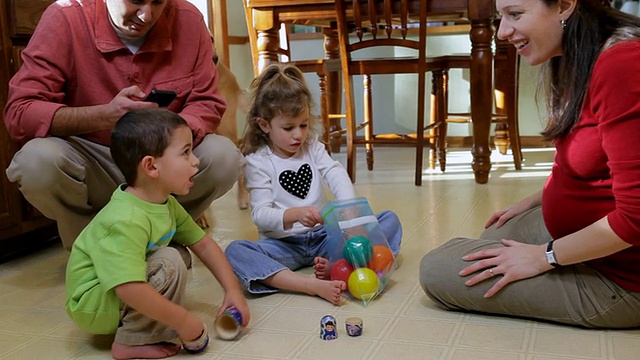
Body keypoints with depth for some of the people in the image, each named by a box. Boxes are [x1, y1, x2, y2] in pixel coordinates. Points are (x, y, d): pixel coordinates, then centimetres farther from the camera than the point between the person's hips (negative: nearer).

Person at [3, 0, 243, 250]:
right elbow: (19, 114, -22)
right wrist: (104, 116, -37)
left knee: (224, 157, -23)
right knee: (36, 161, -31)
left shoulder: (187, 20, -11)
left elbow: (207, 103, -7)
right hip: (89, 164, -2)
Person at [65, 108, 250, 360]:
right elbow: (130, 290, -41)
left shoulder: (166, 204, -4)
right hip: (92, 306, -9)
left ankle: (131, 324, 1)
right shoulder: (127, 220, -33)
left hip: (120, 298, 9)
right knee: (170, 263, -24)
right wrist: (183, 321, -33)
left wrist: (233, 290, -3)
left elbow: (203, 244, 4)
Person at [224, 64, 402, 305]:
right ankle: (314, 286, -47)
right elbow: (260, 214, -13)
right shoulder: (258, 162, -3)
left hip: (324, 235, 4)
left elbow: (337, 176, -9)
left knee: (390, 221, -11)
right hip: (284, 244, -4)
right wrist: (294, 215, -35)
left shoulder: (313, 148, 9)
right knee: (235, 252, -33)